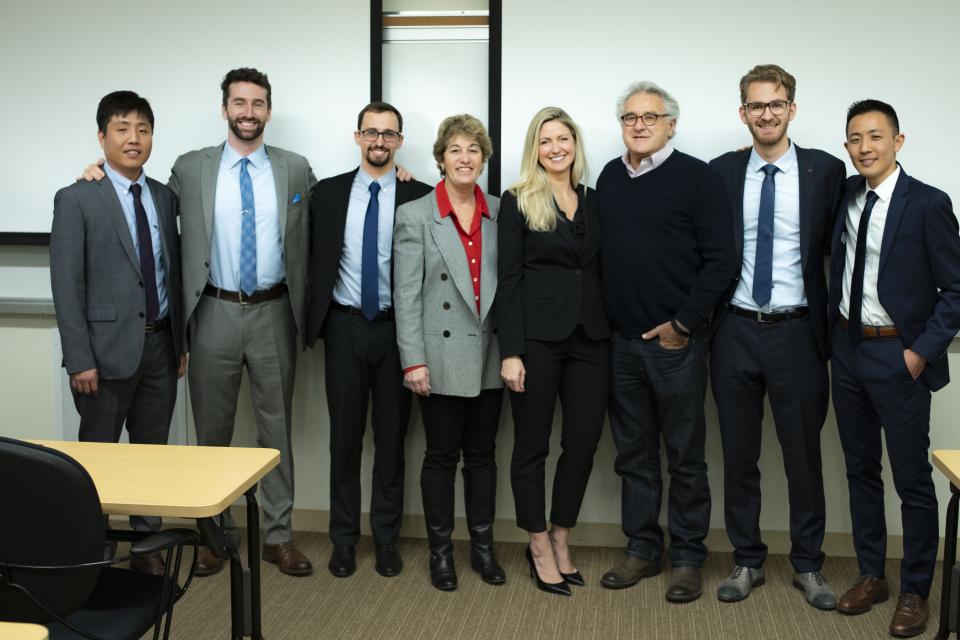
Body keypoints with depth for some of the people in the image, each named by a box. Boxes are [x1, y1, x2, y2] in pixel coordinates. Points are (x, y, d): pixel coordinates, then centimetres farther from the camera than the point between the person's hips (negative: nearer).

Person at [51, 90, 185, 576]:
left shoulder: (164, 198, 9)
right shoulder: (76, 199, -7)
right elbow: (66, 285, -10)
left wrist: (181, 341, 11)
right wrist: (80, 360, -14)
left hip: (160, 346, 5)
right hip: (108, 348, -5)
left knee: (152, 453, 12)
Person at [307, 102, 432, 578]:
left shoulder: (419, 197, -2)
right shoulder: (327, 193, 5)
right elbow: (314, 260, 7)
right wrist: (315, 321, 2)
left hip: (397, 328, -1)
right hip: (345, 326, 1)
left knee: (392, 436, 7)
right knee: (344, 435, 8)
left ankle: (386, 537, 20)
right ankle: (344, 538, 19)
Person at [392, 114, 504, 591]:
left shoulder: (500, 214, 5)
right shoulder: (414, 216, -4)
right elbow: (406, 294, -7)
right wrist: (413, 360, -11)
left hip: (489, 356, 3)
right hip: (442, 357, -3)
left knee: (482, 455, 12)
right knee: (442, 456, 6)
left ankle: (483, 547, 25)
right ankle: (441, 552, 20)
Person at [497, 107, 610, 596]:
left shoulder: (592, 200, 12)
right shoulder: (517, 202, -2)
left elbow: (598, 271, 14)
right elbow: (508, 279, -6)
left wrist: (609, 331, 5)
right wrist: (510, 351, -13)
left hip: (589, 336, 4)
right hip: (537, 336, -4)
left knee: (584, 441, 5)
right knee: (532, 444, 5)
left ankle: (560, 539, 23)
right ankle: (540, 545, 20)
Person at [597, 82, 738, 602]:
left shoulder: (696, 178, -6)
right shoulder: (609, 178, 11)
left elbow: (721, 260, -10)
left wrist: (684, 324, -12)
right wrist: (604, 321, 8)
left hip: (675, 342, -5)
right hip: (621, 341, 5)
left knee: (684, 456, 5)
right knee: (633, 454, 13)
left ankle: (688, 558, 17)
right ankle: (642, 549, 25)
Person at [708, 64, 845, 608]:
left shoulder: (826, 170, -1)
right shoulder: (721, 172, 3)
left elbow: (838, 246, 3)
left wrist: (833, 322, -1)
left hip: (797, 332, -1)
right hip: (736, 332, 2)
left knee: (804, 454, 7)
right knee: (739, 453, 10)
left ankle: (809, 565, 23)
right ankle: (748, 561, 24)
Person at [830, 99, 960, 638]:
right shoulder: (845, 195, 4)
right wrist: (833, 332, 6)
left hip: (899, 357, -5)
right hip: (849, 350, 5)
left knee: (913, 480, 5)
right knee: (861, 470, 15)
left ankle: (916, 592, 20)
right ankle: (871, 575, 30)